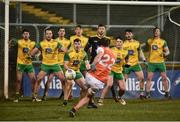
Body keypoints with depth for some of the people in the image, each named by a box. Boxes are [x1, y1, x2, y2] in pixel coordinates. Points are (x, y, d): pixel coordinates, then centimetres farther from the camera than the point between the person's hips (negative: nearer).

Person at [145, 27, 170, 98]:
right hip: (151, 62, 1)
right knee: (149, 78, -5)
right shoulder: (149, 41, 7)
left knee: (164, 78, 1)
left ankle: (167, 93, 12)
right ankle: (147, 94, -1)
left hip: (161, 62, -1)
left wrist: (165, 54, -20)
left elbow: (167, 51, 2)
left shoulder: (163, 41, 3)